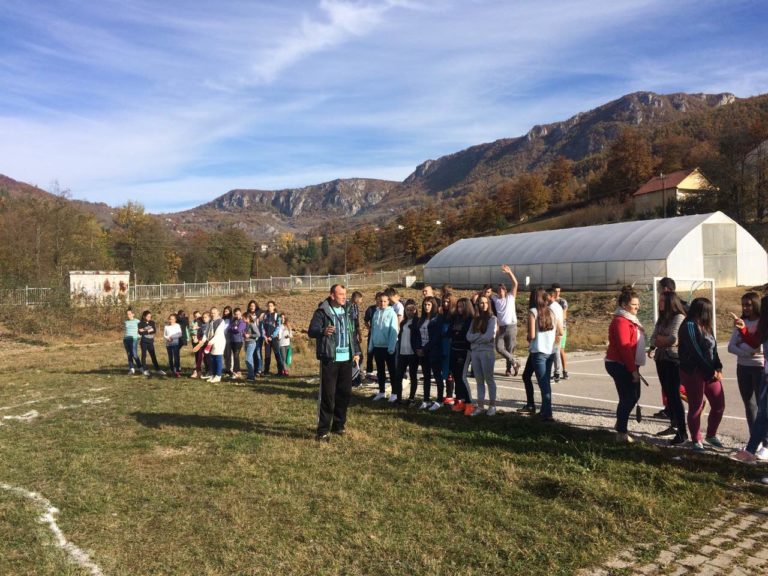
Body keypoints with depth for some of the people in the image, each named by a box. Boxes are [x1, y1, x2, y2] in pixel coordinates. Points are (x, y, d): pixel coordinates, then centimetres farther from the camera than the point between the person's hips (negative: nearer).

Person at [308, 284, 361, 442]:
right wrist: (323, 331, -37)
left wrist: (356, 352, 11)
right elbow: (311, 331, -16)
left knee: (345, 393, 11)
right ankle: (323, 431, 1)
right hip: (329, 359, -6)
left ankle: (339, 425, 25)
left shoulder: (347, 311, 12)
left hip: (346, 358, 6)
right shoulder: (322, 311, -8)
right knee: (328, 395, -5)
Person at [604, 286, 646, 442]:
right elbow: (624, 347, -22)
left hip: (628, 365, 10)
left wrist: (634, 368, 15)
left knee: (633, 396, 16)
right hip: (620, 365, -10)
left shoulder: (630, 319, 15)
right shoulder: (620, 321, -17)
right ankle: (621, 433, 6)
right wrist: (633, 369, -21)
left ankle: (621, 424, 31)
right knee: (627, 398, -4)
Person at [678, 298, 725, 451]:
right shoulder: (690, 326, -13)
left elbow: (713, 349, 11)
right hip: (693, 373, -8)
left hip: (710, 372, 8)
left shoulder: (705, 326, 14)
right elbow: (696, 352, -16)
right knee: (696, 408, 1)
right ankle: (696, 441, 15)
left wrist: (718, 368, -2)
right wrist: (711, 371, -12)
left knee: (719, 405, 9)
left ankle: (711, 435, 29)